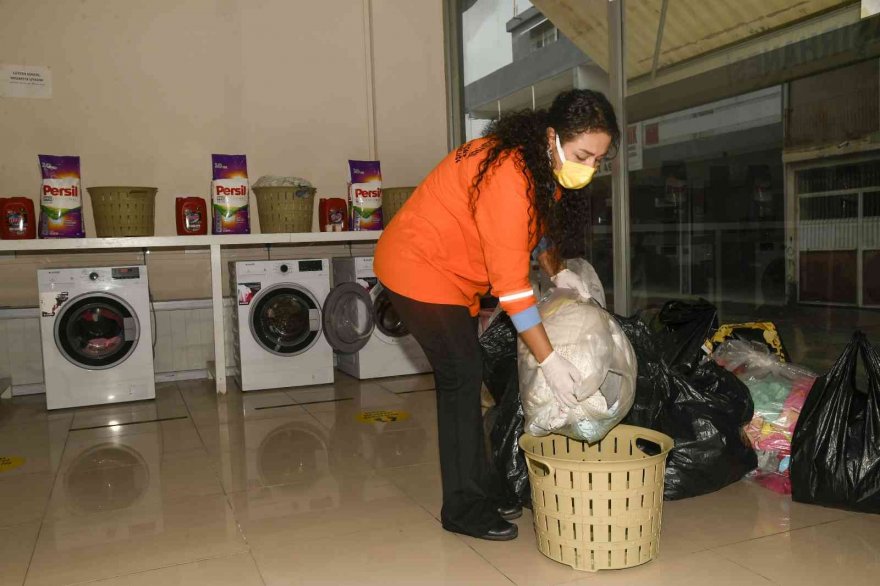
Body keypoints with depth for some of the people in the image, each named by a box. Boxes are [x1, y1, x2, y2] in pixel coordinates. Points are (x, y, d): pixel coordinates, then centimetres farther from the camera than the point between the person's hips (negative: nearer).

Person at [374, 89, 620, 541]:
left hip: (450, 271, 9)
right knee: (462, 377, -8)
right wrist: (548, 359, -27)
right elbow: (510, 281, -31)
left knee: (464, 377, 9)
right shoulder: (508, 173, -30)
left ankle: (475, 493, 19)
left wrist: (557, 271, -1)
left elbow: (536, 227, 16)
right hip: (418, 267, -9)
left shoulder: (544, 166, -2)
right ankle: (463, 509, 4)